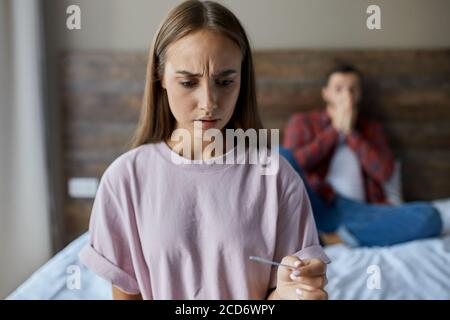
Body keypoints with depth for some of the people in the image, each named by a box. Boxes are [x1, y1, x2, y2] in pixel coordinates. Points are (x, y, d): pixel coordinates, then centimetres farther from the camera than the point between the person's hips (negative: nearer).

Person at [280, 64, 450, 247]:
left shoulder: (371, 128, 21)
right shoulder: (302, 122, 15)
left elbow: (384, 172, 5)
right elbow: (291, 163, -3)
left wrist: (350, 132, 1)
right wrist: (335, 129, 0)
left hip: (358, 210, 2)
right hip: (316, 208, -2)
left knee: (427, 216, -24)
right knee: (281, 155, -29)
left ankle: (341, 236, -29)